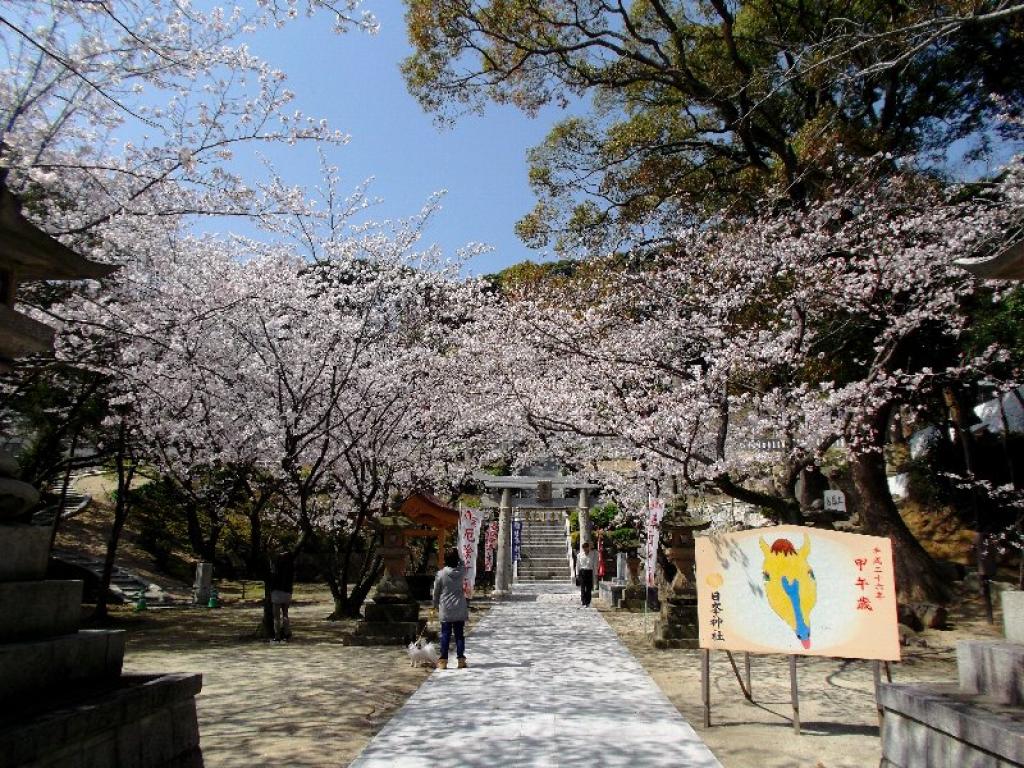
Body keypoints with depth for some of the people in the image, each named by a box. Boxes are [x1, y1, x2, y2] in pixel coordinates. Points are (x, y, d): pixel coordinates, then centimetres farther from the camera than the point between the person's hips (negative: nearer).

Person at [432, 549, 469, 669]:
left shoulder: (440, 574, -9)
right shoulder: (461, 572, -5)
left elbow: (436, 592, 0)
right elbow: (461, 563, 21)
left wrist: (435, 605, 13)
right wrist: (456, 555, 14)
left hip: (445, 610, -1)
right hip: (460, 609, 2)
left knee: (445, 635, 5)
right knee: (460, 634, 8)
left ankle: (443, 661, 7)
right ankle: (461, 659, 10)